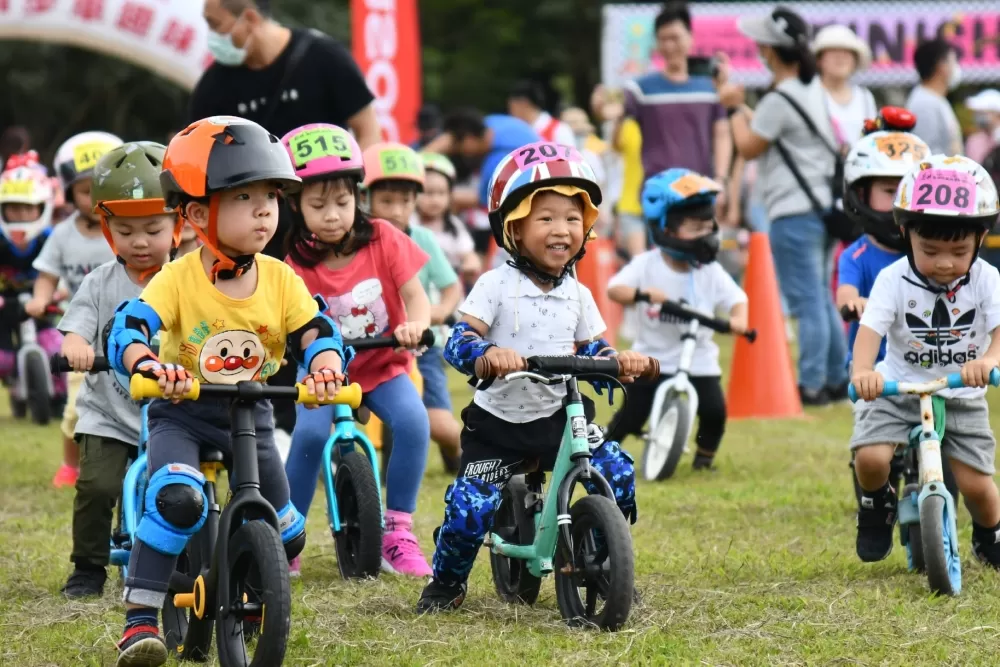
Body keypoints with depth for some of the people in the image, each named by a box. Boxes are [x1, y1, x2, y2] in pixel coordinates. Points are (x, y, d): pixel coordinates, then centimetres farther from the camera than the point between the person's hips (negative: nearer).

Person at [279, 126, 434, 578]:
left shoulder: (384, 240, -9)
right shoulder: (295, 261, -10)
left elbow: (415, 296, -12)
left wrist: (414, 324, -35)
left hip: (383, 365, 1)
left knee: (413, 421, -28)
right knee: (309, 433, -28)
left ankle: (397, 533, -14)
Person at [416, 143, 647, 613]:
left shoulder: (577, 296, 5)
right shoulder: (495, 287, -9)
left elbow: (594, 353, 8)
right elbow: (458, 342, -18)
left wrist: (620, 361, -15)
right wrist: (488, 353, -40)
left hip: (559, 415, 3)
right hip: (498, 421, -3)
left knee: (618, 475, -16)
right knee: (471, 505, -18)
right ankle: (447, 581, 11)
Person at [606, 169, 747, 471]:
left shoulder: (710, 272, -3)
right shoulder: (647, 265, -9)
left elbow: (737, 299, -4)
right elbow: (615, 289, -18)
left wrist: (738, 318, -26)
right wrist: (643, 294, -37)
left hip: (698, 362, 2)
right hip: (653, 359, -1)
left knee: (714, 410, -15)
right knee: (632, 414, -5)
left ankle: (705, 457, 11)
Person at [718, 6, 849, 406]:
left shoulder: (780, 101, -17)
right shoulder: (812, 90, 12)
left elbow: (748, 147, -6)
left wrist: (735, 108, 6)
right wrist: (740, 106, 24)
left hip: (793, 214, -9)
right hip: (819, 205, 9)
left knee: (806, 301, -7)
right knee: (820, 298, 16)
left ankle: (811, 385, -5)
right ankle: (837, 380, 21)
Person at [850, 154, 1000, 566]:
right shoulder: (894, 280, -13)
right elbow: (871, 328, -25)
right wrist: (863, 371, -46)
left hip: (962, 397, 1)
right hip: (898, 391, -1)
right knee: (870, 458, -24)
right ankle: (877, 506, 12)